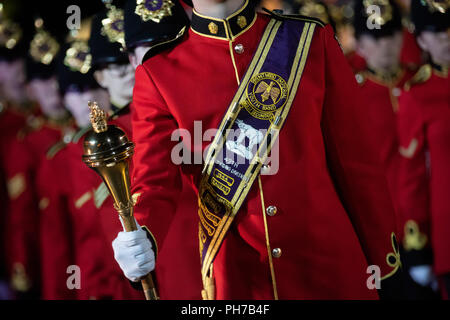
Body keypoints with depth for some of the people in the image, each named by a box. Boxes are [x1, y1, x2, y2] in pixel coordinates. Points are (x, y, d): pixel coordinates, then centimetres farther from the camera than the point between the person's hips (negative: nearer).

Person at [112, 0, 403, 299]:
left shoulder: (311, 40, -2)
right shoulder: (157, 75, -4)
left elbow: (359, 161, 1)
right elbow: (155, 180, -10)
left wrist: (385, 264, 2)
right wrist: (140, 243, -32)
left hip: (330, 272, 1)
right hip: (236, 282, 0)